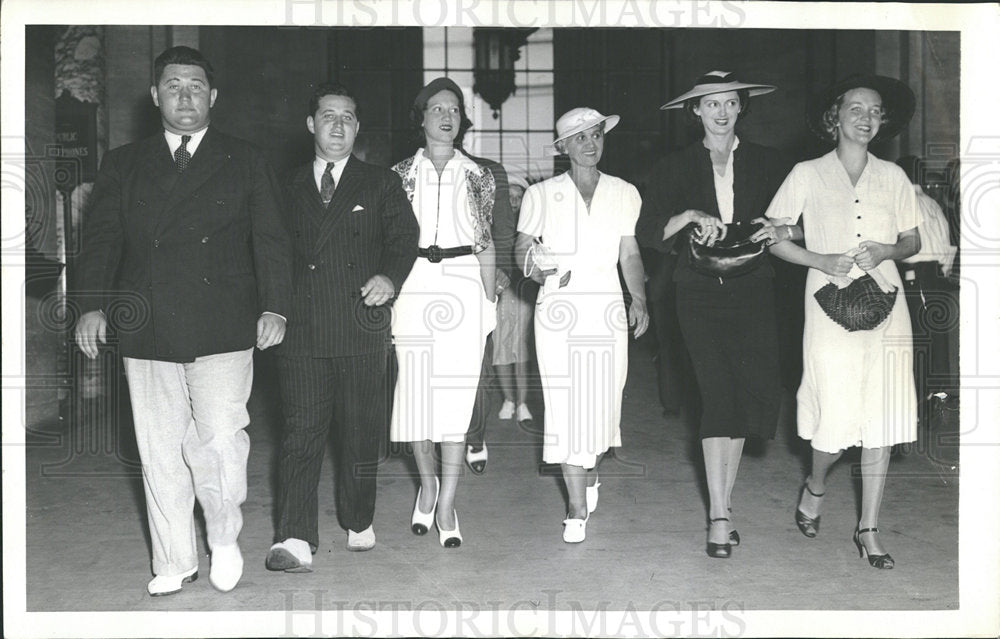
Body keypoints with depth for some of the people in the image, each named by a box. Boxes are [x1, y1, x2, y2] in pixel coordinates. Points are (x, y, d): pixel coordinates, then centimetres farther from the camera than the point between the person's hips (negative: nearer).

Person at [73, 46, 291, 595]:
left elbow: (270, 238, 4)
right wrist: (92, 304, -5)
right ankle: (173, 564, 21)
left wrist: (274, 306, -9)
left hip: (224, 329, -2)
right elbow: (102, 239, 9)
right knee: (160, 453, 7)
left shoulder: (245, 164, 11)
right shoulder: (122, 165, 15)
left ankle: (224, 538, 16)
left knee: (221, 439, -11)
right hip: (146, 331, 2)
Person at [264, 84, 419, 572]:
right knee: (301, 431, -5)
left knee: (361, 431, 7)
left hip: (361, 327, 0)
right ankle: (295, 541, -7)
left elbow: (403, 235, 1)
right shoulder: (288, 188, 16)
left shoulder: (381, 184, 11)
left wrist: (390, 276, -18)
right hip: (300, 330, 1)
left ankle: (358, 523, 24)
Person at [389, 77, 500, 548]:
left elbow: (486, 245, 10)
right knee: (415, 393, 2)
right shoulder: (402, 174, 10)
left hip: (463, 287, 0)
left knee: (456, 395, -4)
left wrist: (490, 301, 5)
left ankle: (446, 506, 1)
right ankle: (428, 482, 27)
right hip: (412, 287, 1)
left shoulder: (477, 176, 10)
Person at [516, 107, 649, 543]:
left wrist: (640, 301, 0)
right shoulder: (541, 194, 6)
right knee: (565, 405, -7)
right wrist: (533, 266, -15)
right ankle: (577, 507, 0)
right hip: (559, 308, -2)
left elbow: (630, 254, 13)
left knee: (604, 401, 6)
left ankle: (590, 476, 35)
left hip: (608, 309, 2)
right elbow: (522, 247, 8)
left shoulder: (625, 193, 11)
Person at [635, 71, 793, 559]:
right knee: (717, 394, -10)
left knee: (751, 390, -3)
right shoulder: (681, 166, 7)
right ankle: (720, 513, -5)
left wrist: (779, 230, -14)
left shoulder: (765, 162, 9)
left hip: (752, 291, 1)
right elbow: (647, 231, -2)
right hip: (700, 294, -1)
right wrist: (689, 216, -18)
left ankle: (722, 501, 15)